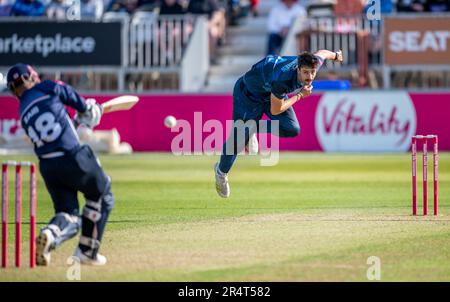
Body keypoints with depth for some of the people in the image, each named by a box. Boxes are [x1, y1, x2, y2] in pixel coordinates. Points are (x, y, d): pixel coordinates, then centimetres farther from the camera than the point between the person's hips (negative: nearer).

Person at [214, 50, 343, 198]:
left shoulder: (314, 63, -26)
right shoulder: (282, 80, -44)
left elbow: (322, 53, 1)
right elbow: (275, 110, -30)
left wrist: (335, 55, 23)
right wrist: (300, 95, -25)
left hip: (272, 92, 7)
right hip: (249, 91, -7)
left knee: (292, 130, -12)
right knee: (239, 137, -8)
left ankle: (252, 129, 14)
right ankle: (221, 171, 21)